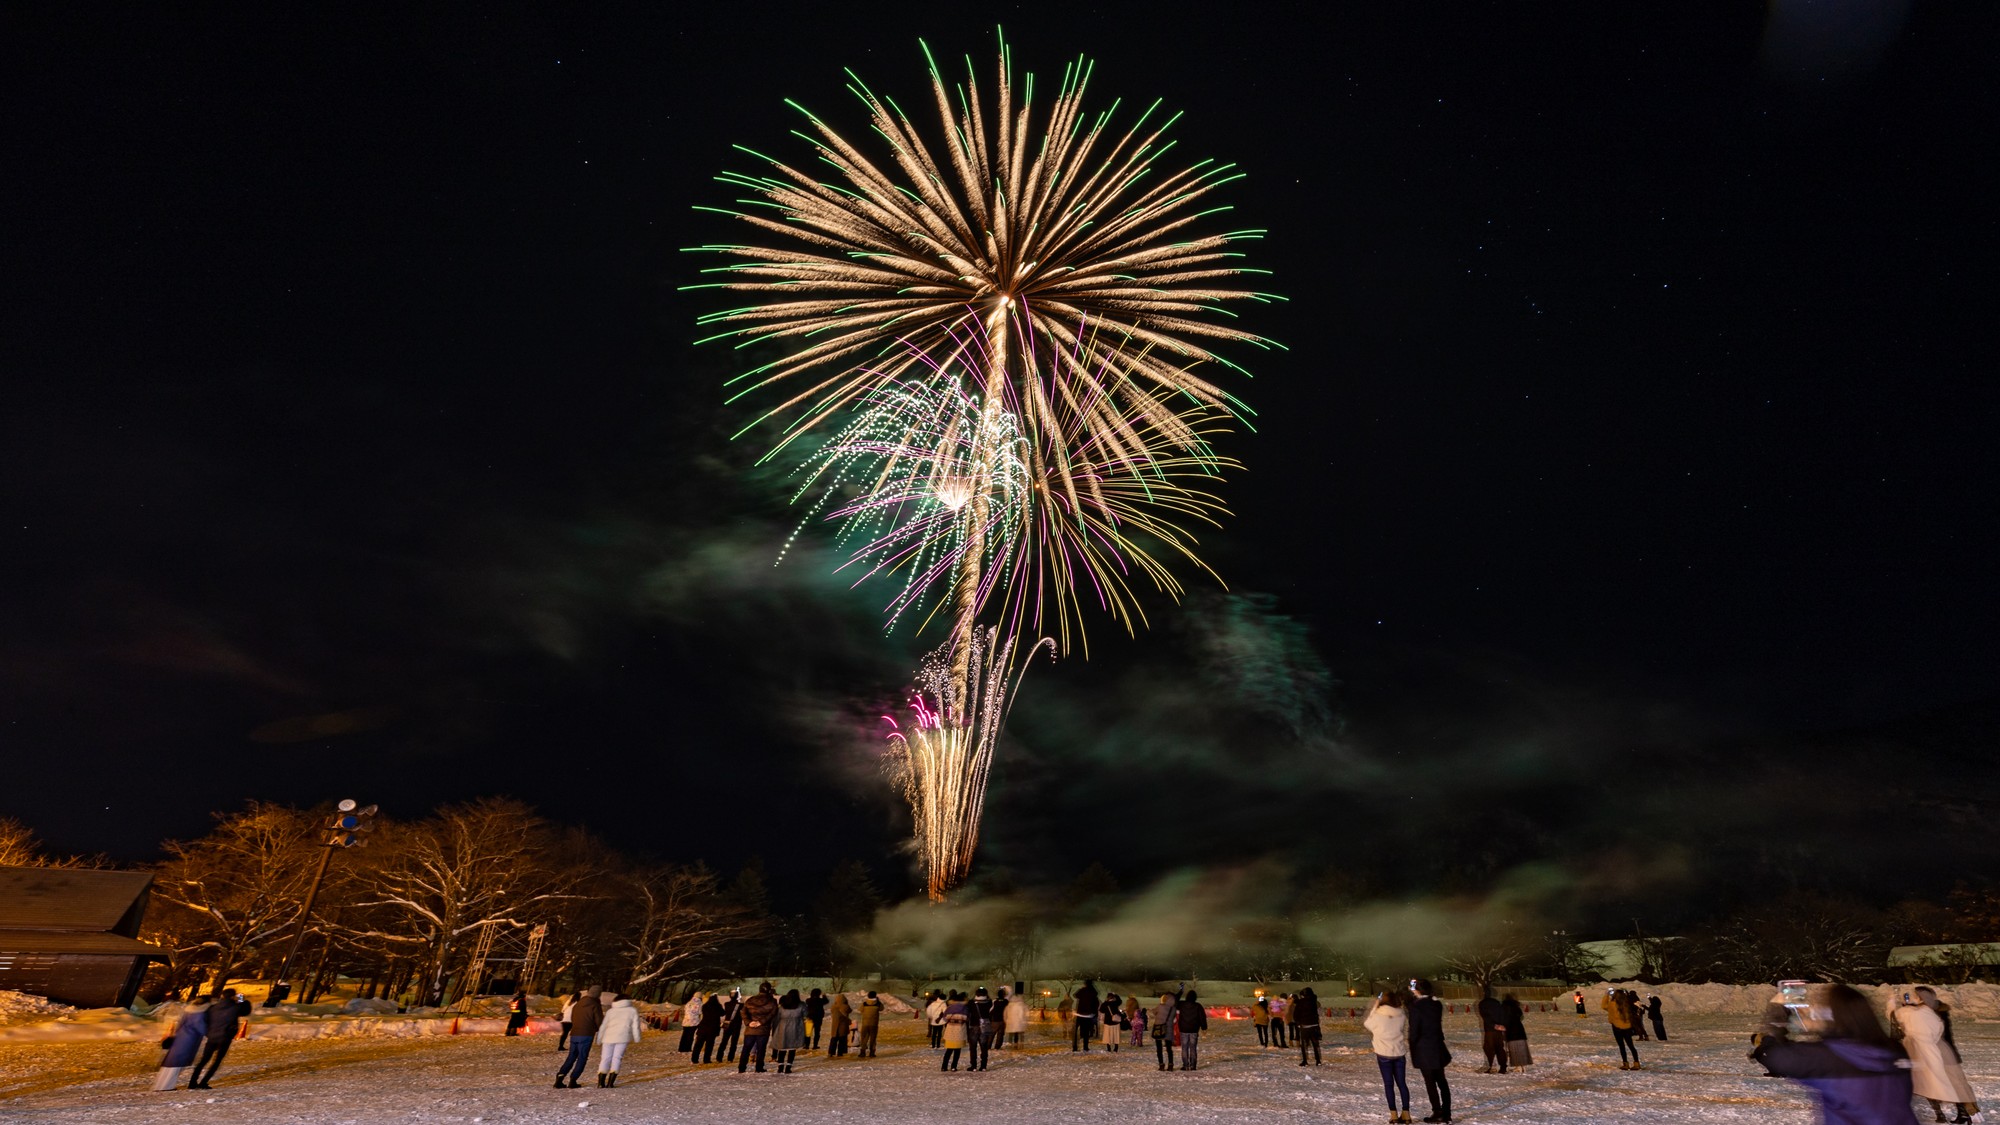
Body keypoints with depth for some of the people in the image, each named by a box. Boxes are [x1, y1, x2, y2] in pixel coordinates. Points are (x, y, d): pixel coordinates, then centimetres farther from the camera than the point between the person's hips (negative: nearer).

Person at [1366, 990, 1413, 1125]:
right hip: (1400, 1053, 3)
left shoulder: (1378, 1015, -14)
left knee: (1389, 1083, 6)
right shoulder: (1402, 1015, -4)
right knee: (1402, 1083, 13)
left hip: (1384, 1054, -3)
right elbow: (1406, 1032, 5)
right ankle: (1406, 1113, 14)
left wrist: (1375, 1006, 3)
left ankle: (1394, 1114, 6)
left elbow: (1367, 1023, 5)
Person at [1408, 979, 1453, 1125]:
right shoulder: (1437, 1003, 2)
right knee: (1441, 1080, 15)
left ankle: (1437, 1113, 6)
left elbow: (1414, 1030, -17)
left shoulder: (1415, 1006, -17)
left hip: (1423, 1049, -6)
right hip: (1438, 1047, 6)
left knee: (1430, 1081, 3)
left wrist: (1412, 1050, -1)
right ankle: (1446, 1112, 19)